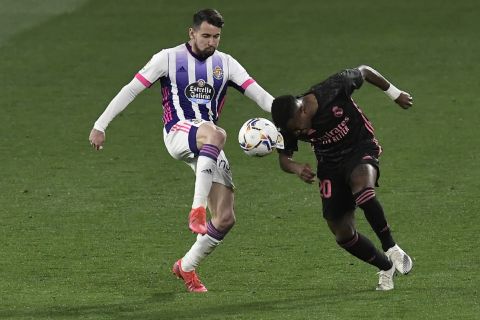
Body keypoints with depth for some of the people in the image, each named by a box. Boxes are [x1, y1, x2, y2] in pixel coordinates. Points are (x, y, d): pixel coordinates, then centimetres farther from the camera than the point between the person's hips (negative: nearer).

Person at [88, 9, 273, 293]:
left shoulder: (225, 64, 10)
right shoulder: (169, 58, 0)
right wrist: (100, 126, -5)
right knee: (216, 134, -42)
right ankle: (198, 208, -45)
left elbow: (259, 94, 2)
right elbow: (131, 90, 0)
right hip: (178, 133, -5)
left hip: (208, 147, 5)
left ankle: (187, 267, 19)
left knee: (225, 219, -3)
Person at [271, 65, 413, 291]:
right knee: (343, 234, -2)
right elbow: (284, 158, -2)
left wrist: (395, 94, 3)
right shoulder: (289, 126, -15)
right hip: (330, 165, 4)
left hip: (360, 148, -4)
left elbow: (364, 72, -8)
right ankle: (387, 268, 21)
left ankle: (390, 248, -22)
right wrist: (298, 169, -26)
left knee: (362, 188, -38)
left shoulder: (333, 90, -26)